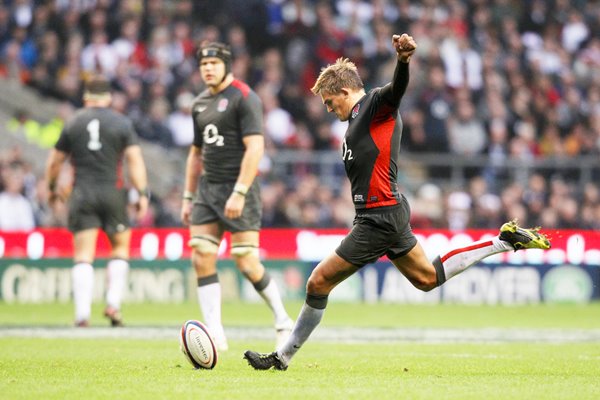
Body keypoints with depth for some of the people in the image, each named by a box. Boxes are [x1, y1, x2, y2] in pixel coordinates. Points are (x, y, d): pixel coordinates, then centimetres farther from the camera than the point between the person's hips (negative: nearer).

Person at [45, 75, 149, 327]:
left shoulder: (73, 124, 7)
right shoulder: (122, 123, 2)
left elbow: (54, 162, 12)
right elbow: (135, 160, -5)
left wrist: (53, 188, 28)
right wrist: (142, 194, -3)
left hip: (82, 193, 1)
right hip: (112, 193, -1)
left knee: (83, 255, -1)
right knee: (120, 247, 15)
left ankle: (82, 313, -9)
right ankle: (113, 304, 3)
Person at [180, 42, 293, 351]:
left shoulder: (244, 98, -9)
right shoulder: (200, 104, 15)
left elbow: (255, 147, -17)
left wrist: (239, 193, -22)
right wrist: (188, 197, 19)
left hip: (238, 190, -7)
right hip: (207, 189, 7)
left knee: (247, 263, -8)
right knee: (202, 258, -6)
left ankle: (283, 322, 11)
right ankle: (215, 334, -4)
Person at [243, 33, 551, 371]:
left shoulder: (376, 103, -9)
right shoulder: (359, 117, 20)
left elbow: (398, 88, -31)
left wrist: (403, 59, -52)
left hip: (380, 217, -11)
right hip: (386, 215, 11)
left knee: (319, 282, -5)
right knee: (428, 277, 20)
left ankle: (283, 357, 3)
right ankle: (504, 242, 21)